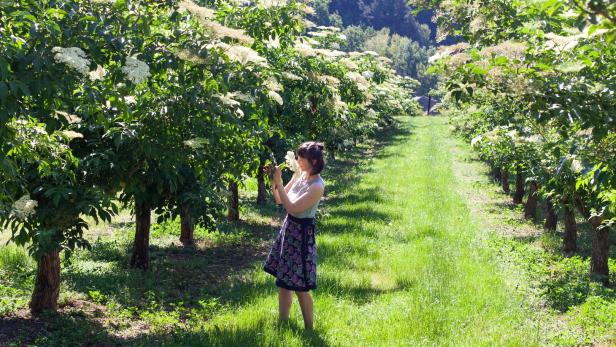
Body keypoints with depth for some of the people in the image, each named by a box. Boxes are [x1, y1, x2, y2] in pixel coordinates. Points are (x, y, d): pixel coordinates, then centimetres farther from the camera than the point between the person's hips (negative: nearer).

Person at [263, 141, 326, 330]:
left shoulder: (317, 186, -21)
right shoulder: (299, 175, 3)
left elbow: (292, 208, -26)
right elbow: (279, 200, 9)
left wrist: (278, 182, -24)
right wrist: (273, 181, -6)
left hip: (302, 233, -8)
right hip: (288, 228, 8)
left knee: (300, 287, -2)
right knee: (283, 280, 15)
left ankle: (309, 329, 11)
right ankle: (283, 322, 28)